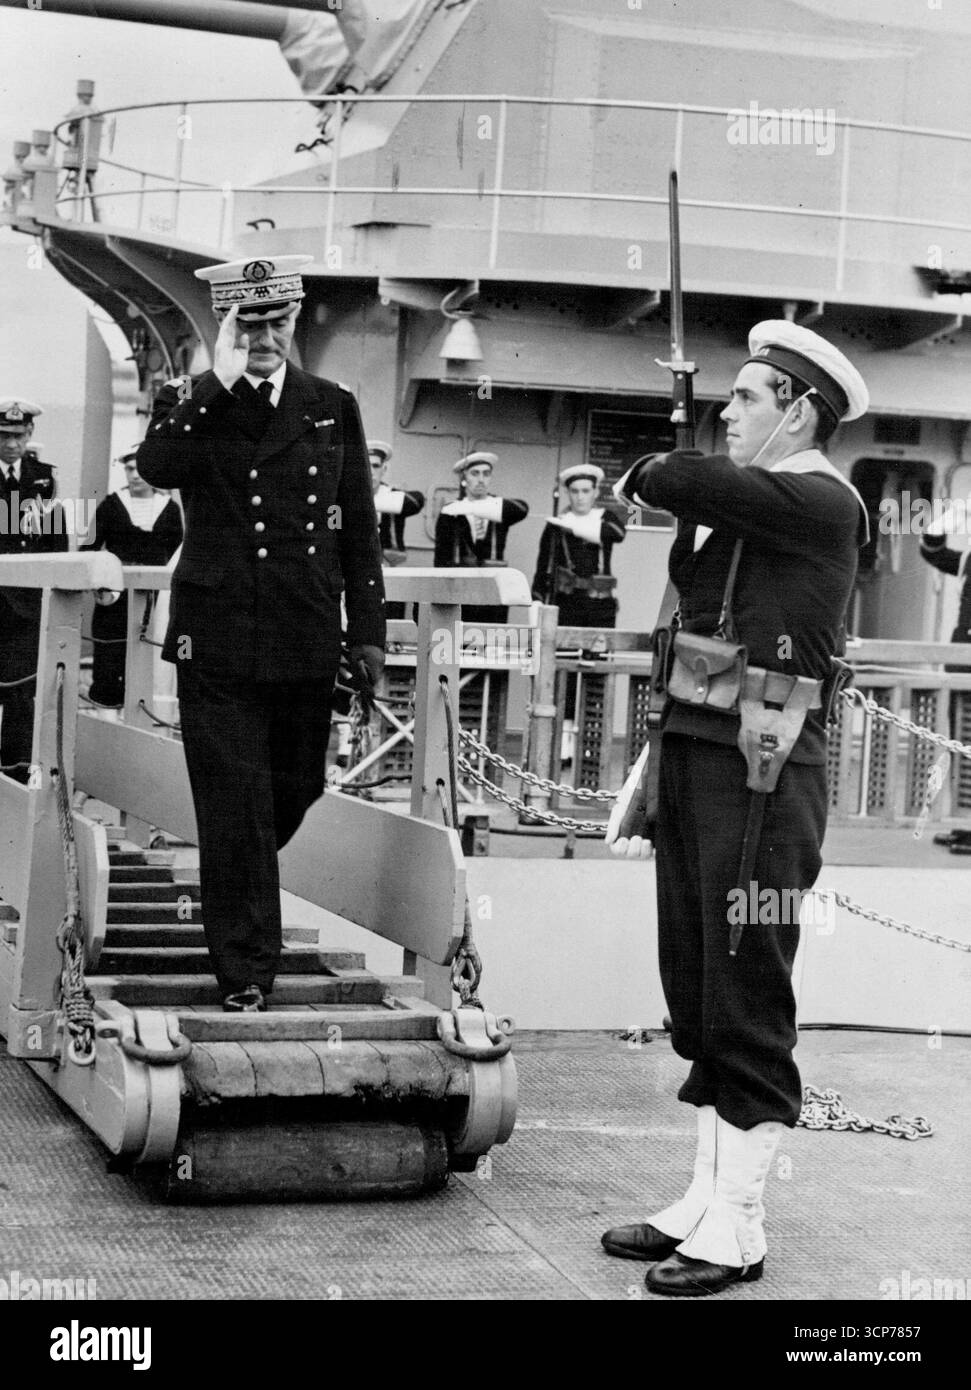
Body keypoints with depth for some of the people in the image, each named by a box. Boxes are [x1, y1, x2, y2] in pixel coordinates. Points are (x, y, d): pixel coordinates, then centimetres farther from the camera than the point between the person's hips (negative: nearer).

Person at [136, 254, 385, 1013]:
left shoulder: (333, 407, 8)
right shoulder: (190, 403, 3)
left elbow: (359, 526, 10)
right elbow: (156, 466, -19)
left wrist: (368, 628, 7)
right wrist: (219, 383, -19)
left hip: (307, 643, 3)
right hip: (219, 642, -3)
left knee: (297, 787, 14)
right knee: (235, 807, -3)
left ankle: (233, 896, 43)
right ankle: (246, 974, 5)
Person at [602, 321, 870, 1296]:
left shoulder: (822, 504, -11)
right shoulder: (736, 506, 15)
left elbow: (694, 481, -20)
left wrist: (642, 477, -3)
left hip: (762, 775, -8)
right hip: (693, 759, 8)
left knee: (746, 1005, -2)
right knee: (697, 998, 13)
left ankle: (736, 1231, 6)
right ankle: (705, 1199, 23)